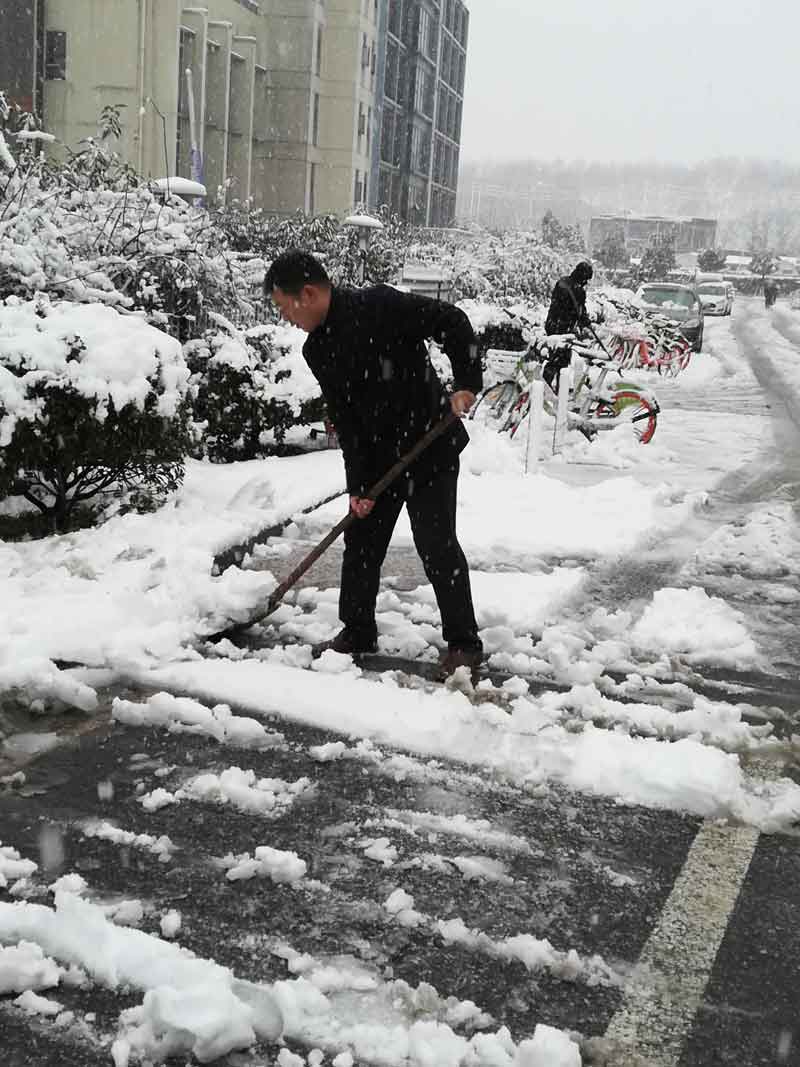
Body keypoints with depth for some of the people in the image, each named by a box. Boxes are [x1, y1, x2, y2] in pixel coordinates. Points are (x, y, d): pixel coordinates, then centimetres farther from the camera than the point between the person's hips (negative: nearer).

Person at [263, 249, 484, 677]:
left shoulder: (380, 306, -19)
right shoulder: (317, 349, 2)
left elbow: (453, 323, -19)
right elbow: (343, 419, 1)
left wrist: (467, 383, -27)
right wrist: (357, 484, -5)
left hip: (430, 446, -7)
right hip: (376, 456, 7)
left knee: (437, 545, -6)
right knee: (360, 540, 11)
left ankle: (464, 642, 7)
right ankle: (358, 632, 27)